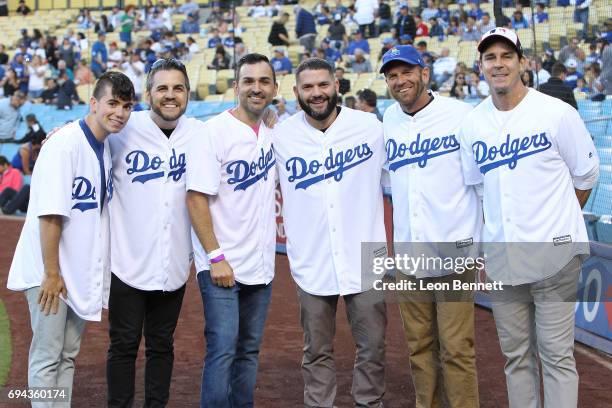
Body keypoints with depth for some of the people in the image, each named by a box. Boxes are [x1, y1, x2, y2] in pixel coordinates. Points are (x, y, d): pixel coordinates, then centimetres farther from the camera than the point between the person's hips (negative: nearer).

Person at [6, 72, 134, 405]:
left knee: (68, 354, 15)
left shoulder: (106, 149, 7)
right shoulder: (65, 143, -17)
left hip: (81, 271, 8)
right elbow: (50, 214, -21)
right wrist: (51, 273, -21)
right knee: (48, 355, -2)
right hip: (50, 271, -8)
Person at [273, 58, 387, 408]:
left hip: (365, 261, 0)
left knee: (372, 346, 8)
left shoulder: (370, 126, -2)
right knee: (317, 351, 11)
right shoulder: (282, 136, -1)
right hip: (312, 264, 1)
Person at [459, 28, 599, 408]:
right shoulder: (473, 123, 6)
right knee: (516, 354, 12)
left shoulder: (558, 113, -6)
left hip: (552, 253, -4)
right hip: (502, 258, 4)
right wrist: (496, 227, 14)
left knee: (556, 354, -1)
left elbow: (586, 175, 5)